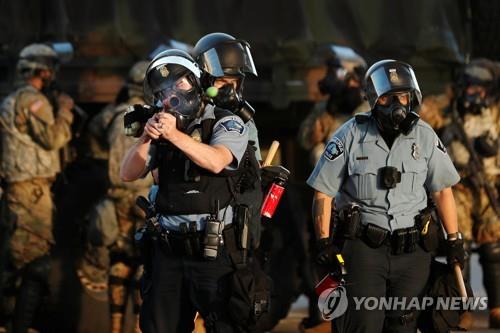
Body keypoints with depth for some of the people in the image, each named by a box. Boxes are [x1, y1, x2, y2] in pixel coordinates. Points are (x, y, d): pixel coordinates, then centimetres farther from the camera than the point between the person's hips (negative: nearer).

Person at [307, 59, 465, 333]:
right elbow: (323, 192, -1)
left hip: (412, 250, 3)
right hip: (364, 246, -3)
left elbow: (442, 190, 10)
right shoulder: (351, 136, -5)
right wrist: (324, 243, -6)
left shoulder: (424, 137, 2)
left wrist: (454, 240, 10)